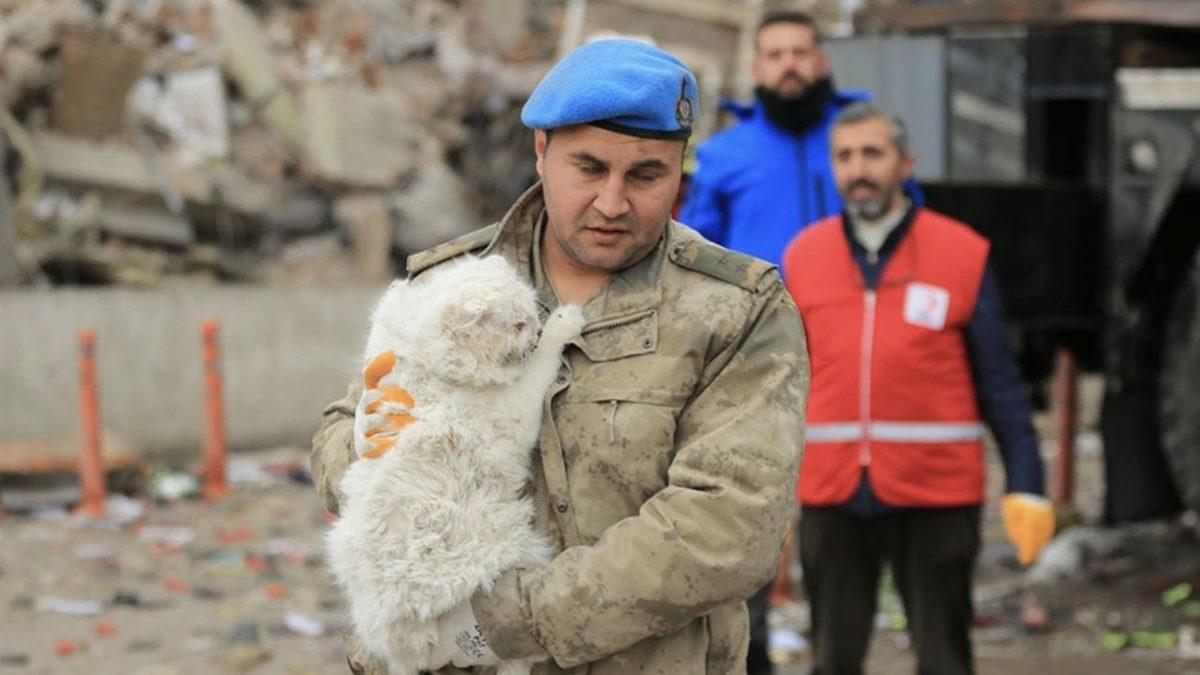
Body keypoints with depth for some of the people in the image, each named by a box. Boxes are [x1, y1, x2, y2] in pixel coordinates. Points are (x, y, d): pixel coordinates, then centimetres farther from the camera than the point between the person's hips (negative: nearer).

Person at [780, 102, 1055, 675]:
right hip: (831, 495, 3)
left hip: (936, 493, -2)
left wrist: (1026, 486, -6)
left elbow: (1000, 384, -1)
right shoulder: (803, 256, 7)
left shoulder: (963, 254, -1)